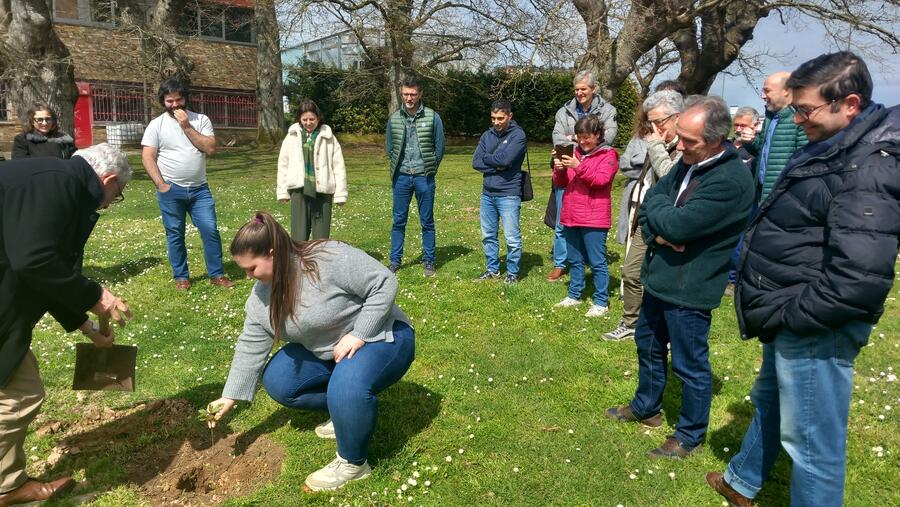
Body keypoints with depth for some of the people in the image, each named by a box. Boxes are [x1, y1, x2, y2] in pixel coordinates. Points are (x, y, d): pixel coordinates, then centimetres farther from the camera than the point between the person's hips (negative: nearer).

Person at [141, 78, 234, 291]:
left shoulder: (201, 120, 3)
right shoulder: (156, 125, 0)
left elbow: (210, 148, -9)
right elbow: (147, 157, -4)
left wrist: (187, 127, -12)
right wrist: (161, 185, -12)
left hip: (199, 189, 1)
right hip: (171, 190, -1)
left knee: (210, 230, -4)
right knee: (175, 234, 7)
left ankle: (216, 274, 7)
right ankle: (181, 276, 19)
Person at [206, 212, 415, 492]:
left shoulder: (331, 259, -29)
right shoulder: (262, 294, -5)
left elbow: (384, 284, -27)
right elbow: (250, 347, 1)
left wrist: (357, 335, -29)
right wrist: (230, 397, 1)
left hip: (380, 337, -8)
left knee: (347, 388, -35)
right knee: (277, 381, -2)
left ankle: (354, 463, -10)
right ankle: (347, 409, 13)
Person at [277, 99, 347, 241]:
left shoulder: (328, 138, 3)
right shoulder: (292, 137, 6)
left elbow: (339, 166, 2)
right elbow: (283, 164, 10)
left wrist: (340, 194, -1)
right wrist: (282, 191, 7)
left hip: (322, 190, 0)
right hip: (299, 189, 1)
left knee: (321, 236, 4)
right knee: (299, 235, 1)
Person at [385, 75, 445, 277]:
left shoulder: (432, 117, -5)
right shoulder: (394, 118, 2)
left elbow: (439, 147, 1)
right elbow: (389, 147, 13)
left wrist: (429, 169, 4)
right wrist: (398, 167, 9)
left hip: (424, 178, -2)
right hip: (401, 177, 2)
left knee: (427, 222, 6)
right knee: (398, 221, 8)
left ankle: (428, 261, 17)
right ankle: (395, 260, 18)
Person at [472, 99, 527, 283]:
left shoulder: (518, 135, -7)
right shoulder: (487, 135, 9)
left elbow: (505, 158, -21)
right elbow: (476, 162, 1)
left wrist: (486, 157, -4)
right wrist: (496, 166, -13)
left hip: (508, 194, -6)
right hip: (487, 193, 6)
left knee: (512, 237, -1)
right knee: (488, 235, 14)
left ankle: (513, 273, 15)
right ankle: (492, 269, 28)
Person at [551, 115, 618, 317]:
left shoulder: (607, 155, -2)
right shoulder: (576, 153, 15)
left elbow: (601, 180, -17)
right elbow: (560, 183, 14)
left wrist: (579, 167, -25)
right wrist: (559, 169, -7)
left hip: (593, 218, -6)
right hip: (571, 216, 6)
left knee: (597, 262, -2)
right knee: (575, 260, 15)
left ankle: (601, 302, 5)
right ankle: (574, 295, 26)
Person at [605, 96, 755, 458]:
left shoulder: (732, 180, -24)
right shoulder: (687, 163, 3)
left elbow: (677, 225, -28)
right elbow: (648, 206, 6)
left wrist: (657, 205, -8)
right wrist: (658, 233, -14)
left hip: (689, 289, -9)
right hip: (659, 278, 9)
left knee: (690, 365, 7)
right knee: (648, 345, 24)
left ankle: (690, 436, 27)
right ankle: (646, 407, 46)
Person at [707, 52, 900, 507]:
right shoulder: (832, 148, 10)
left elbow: (858, 278, -30)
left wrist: (788, 316, -19)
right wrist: (778, 313, 14)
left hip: (815, 331, -11)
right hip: (791, 321, 11)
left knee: (812, 443, 2)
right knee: (768, 402, 27)